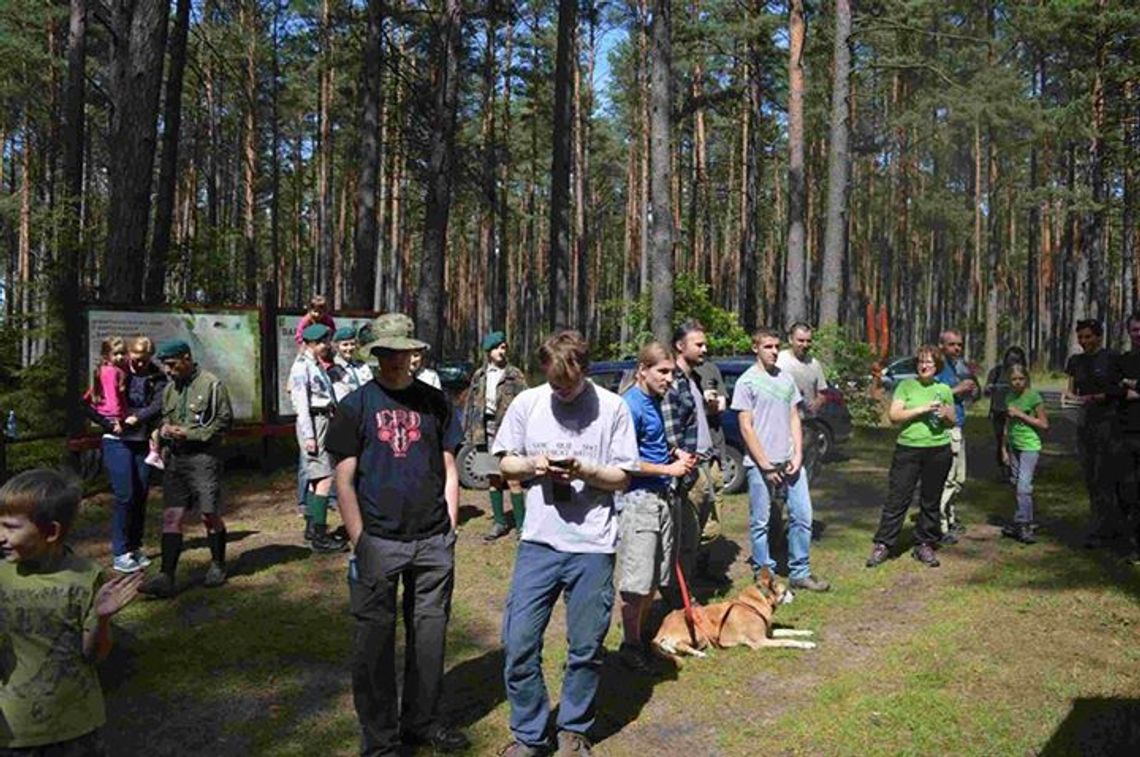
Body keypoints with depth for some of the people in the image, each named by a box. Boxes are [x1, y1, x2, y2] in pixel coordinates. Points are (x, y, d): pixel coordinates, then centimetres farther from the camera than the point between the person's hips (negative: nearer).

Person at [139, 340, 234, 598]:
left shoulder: (211, 384, -6)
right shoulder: (170, 388, 13)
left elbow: (224, 420, -8)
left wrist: (188, 433, -14)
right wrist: (165, 429, 0)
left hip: (203, 457, -5)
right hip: (176, 458, 6)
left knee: (210, 515, 4)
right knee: (171, 516, -1)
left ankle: (218, 566, 23)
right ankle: (166, 577, -3)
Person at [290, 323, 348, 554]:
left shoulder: (318, 366, 18)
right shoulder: (302, 366, -10)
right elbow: (301, 403, -15)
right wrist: (309, 435, -19)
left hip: (324, 421, 10)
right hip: (313, 423, -10)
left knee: (316, 477, 14)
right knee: (325, 478, -12)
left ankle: (312, 528, 23)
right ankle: (319, 537, -11)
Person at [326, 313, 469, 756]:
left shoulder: (435, 401, 7)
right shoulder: (356, 404, 1)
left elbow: (449, 469, 10)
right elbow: (344, 478, -2)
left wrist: (451, 528, 3)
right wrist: (359, 541, -8)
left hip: (434, 541, 2)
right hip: (378, 541, -2)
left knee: (430, 633, 12)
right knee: (375, 639, 4)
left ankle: (422, 720, 30)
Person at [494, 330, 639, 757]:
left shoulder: (612, 407, -3)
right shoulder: (527, 403, 2)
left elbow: (622, 478, 0)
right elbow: (505, 464, 10)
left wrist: (584, 470, -18)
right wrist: (533, 465, -11)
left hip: (593, 545, -1)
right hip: (538, 541, 2)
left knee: (586, 649, 9)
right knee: (518, 643, 1)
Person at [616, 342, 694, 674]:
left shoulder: (654, 402, 11)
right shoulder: (630, 405, -16)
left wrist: (676, 454, 9)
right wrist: (669, 469, -14)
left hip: (661, 496, 9)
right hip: (637, 498, -9)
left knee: (655, 578, 14)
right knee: (636, 582, -3)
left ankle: (640, 636, 27)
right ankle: (630, 645, 11)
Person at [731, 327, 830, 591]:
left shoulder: (786, 379, 11)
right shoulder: (747, 382, -6)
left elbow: (794, 419, 12)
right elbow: (746, 428, -9)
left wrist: (798, 455, -1)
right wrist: (766, 466, -12)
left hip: (790, 461, 5)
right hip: (760, 463, -5)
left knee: (802, 516, 7)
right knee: (760, 522, 4)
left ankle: (800, 573, 19)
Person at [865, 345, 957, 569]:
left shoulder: (944, 390, 11)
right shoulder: (906, 385, 2)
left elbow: (953, 421, 19)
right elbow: (894, 415, -8)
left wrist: (946, 414, -4)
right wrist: (923, 409, -15)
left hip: (938, 451, 3)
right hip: (908, 449, -3)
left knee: (931, 501, 9)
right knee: (897, 498, -2)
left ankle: (924, 545, 21)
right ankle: (883, 544, 4)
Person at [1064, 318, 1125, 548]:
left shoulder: (1113, 359, -5)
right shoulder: (1076, 361, 11)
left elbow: (1124, 390, -1)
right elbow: (1070, 390, 17)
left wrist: (1106, 395, -16)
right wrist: (1073, 397, -4)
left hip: (1109, 423, -6)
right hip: (1085, 423, 6)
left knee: (1104, 479, -7)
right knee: (1091, 479, 8)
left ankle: (1100, 532, -3)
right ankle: (1112, 526, 20)